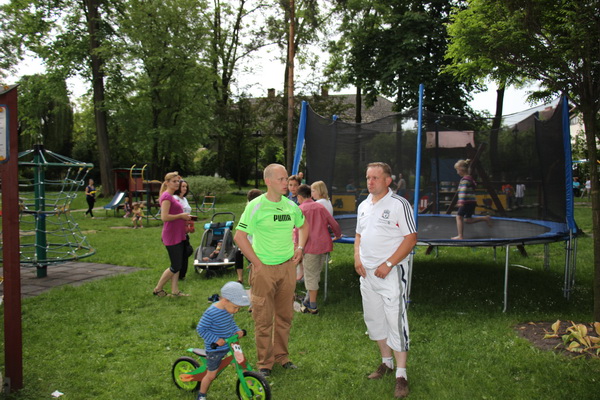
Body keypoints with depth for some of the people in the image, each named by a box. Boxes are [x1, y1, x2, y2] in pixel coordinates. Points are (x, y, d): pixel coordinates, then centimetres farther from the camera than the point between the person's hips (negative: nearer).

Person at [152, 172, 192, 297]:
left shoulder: (171, 197, 15)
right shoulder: (166, 196, -15)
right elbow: (164, 217, -24)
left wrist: (184, 217, 9)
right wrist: (181, 215, -16)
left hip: (178, 235, 10)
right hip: (172, 236, -10)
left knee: (179, 264, 13)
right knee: (175, 266, -4)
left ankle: (175, 291, 19)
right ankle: (158, 289, 10)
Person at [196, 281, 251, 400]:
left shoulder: (229, 309, -4)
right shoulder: (211, 313, -27)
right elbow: (200, 329, -22)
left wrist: (237, 330, -2)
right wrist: (216, 340, -26)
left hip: (230, 345, 6)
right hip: (215, 349, -6)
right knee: (211, 375, 7)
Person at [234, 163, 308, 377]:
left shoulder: (290, 205, 5)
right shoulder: (256, 206, -11)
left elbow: (303, 226, 24)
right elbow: (240, 236, -11)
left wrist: (299, 248, 11)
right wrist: (257, 262, -12)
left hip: (288, 267, 5)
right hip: (264, 269, -5)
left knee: (285, 315, 13)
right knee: (264, 318, 2)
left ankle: (281, 356, 29)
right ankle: (265, 363, 16)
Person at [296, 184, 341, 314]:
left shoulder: (301, 209, -4)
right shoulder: (320, 207, 11)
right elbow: (334, 224, 10)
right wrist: (337, 235, 29)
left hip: (311, 246, -5)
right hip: (324, 245, 6)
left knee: (311, 276, 4)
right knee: (316, 274, 18)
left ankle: (313, 307, 9)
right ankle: (308, 300, 27)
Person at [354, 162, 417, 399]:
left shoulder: (399, 204, -11)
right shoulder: (363, 206, 11)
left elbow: (411, 238, -13)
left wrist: (388, 264, -19)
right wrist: (357, 258, 3)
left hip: (391, 272, -7)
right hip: (367, 272, 8)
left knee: (396, 321, -6)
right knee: (373, 319, 15)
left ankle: (401, 374, 4)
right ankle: (386, 361, 32)